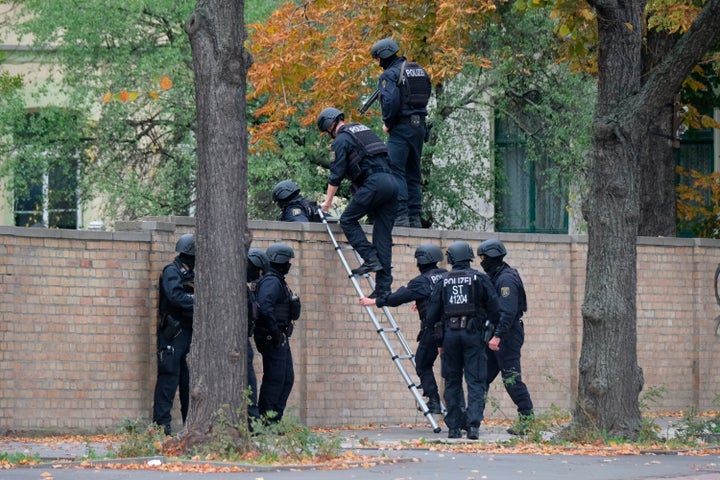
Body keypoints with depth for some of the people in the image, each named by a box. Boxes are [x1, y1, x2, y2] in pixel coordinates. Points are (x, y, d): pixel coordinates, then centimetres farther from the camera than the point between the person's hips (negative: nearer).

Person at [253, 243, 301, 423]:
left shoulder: (278, 281, 18)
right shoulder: (271, 281, -15)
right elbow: (264, 308, -29)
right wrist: (275, 332, -26)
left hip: (280, 340, 11)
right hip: (272, 340, -11)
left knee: (287, 379, 13)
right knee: (274, 380, -10)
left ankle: (274, 420, 16)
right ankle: (265, 421, -8)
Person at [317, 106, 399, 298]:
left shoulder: (341, 140, 1)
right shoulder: (363, 130, 27)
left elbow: (336, 174, -2)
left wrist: (328, 201, 6)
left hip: (373, 182, -8)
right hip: (391, 181, 8)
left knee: (348, 220, 3)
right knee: (383, 236, 6)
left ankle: (370, 259, -11)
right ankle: (383, 286, 1)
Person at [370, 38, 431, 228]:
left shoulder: (389, 75, -10)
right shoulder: (419, 70, 15)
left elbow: (390, 101, -22)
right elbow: (428, 93, 16)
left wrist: (387, 124, -9)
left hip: (401, 127, -8)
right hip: (419, 125, 8)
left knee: (396, 171, -9)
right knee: (413, 173, 13)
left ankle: (401, 216, -18)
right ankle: (415, 218, 12)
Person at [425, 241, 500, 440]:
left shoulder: (443, 282, 6)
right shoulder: (480, 279, 0)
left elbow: (432, 314, 7)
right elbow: (494, 309, -2)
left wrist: (439, 341, 16)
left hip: (450, 334, 2)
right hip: (473, 334, -2)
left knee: (452, 382, 11)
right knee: (475, 382, -1)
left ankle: (453, 427, 10)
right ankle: (473, 425, -14)